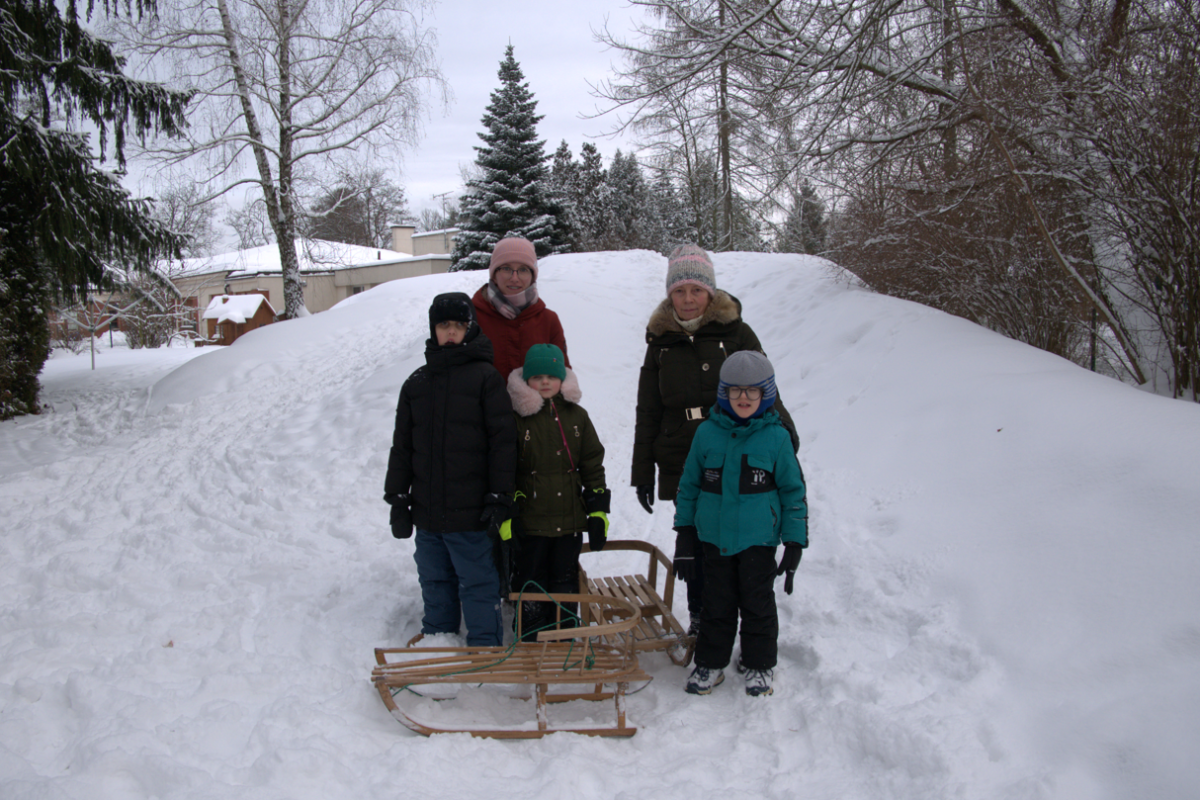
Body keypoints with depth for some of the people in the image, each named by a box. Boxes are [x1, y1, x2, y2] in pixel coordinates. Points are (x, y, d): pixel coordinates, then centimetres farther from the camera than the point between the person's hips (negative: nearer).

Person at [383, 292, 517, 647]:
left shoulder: (486, 377, -4)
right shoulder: (416, 384, 12)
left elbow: (503, 442, -7)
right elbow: (402, 447, 14)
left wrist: (499, 500, -11)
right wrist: (397, 499, 10)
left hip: (471, 515, -5)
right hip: (427, 514, 5)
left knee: (478, 587, 3)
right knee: (435, 585, 17)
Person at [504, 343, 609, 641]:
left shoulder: (577, 416, 5)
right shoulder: (517, 418, -4)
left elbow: (593, 465, 8)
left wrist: (599, 510, 4)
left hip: (570, 518, 2)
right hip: (530, 520, -2)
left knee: (565, 579, 13)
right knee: (531, 581, 6)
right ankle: (532, 639, 21)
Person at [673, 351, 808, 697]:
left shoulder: (776, 437, -5)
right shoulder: (707, 433, -1)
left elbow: (793, 490, 0)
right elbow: (689, 482, 9)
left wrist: (795, 541, -1)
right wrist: (684, 528, 9)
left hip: (758, 539, -1)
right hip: (714, 537, 2)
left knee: (757, 604, 9)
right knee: (717, 603, 11)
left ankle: (758, 665, 27)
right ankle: (710, 662, 26)